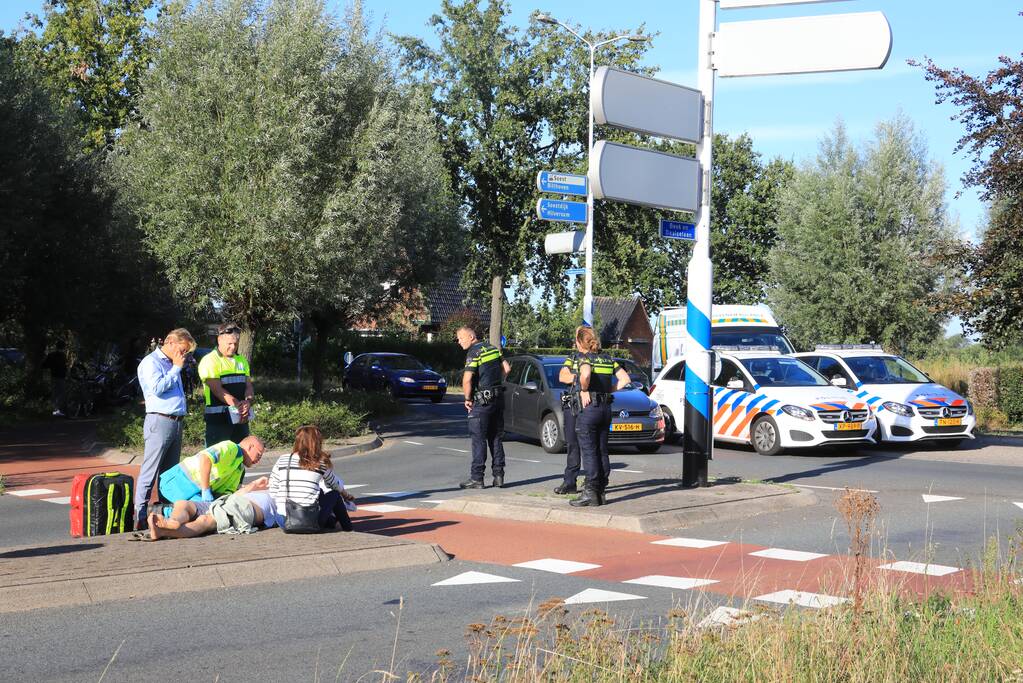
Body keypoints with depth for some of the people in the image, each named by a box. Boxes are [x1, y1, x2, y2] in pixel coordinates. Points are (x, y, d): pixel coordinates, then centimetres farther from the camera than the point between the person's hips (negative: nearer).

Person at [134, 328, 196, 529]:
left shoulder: (172, 365, 22)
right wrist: (176, 368, -11)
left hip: (176, 422, 9)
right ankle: (140, 516, -10)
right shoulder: (151, 362, -5)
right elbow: (157, 388, -19)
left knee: (170, 472, 10)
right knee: (149, 473, -10)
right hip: (160, 421, -9)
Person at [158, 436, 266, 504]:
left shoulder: (240, 469, 19)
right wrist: (206, 492, -28)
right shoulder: (231, 447, -12)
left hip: (195, 490, 10)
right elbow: (205, 458, -29)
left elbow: (226, 492, 12)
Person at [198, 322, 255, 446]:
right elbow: (218, 390, -15)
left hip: (241, 418, 6)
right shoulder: (209, 361, -6)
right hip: (218, 419, -6)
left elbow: (249, 386, 11)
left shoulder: (241, 360, 16)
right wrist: (240, 406, -19)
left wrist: (248, 402, -12)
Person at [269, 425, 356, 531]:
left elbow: (272, 492, 5)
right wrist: (345, 495, 42)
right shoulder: (320, 463, 0)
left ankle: (332, 520, 43)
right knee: (334, 494, 25)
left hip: (283, 522, 4)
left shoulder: (282, 460, 5)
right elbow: (336, 485, 20)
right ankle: (347, 526, 41)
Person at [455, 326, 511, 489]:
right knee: (496, 438, 12)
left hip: (482, 402, -7)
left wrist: (467, 399, -9)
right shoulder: (493, 349, 12)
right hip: (498, 400, 7)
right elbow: (507, 368, 14)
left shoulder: (474, 352, -13)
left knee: (478, 439, -3)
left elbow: (467, 379, -21)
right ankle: (498, 476, 11)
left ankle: (476, 478, -2)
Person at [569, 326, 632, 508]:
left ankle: (590, 493, -6)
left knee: (589, 451, -4)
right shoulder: (608, 359, 12)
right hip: (606, 408, 7)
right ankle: (601, 492, 12)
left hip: (589, 407, -7)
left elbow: (585, 374, -30)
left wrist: (584, 390, -14)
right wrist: (608, 390, 8)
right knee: (602, 451, 10)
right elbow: (625, 379, 6)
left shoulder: (585, 358, -8)